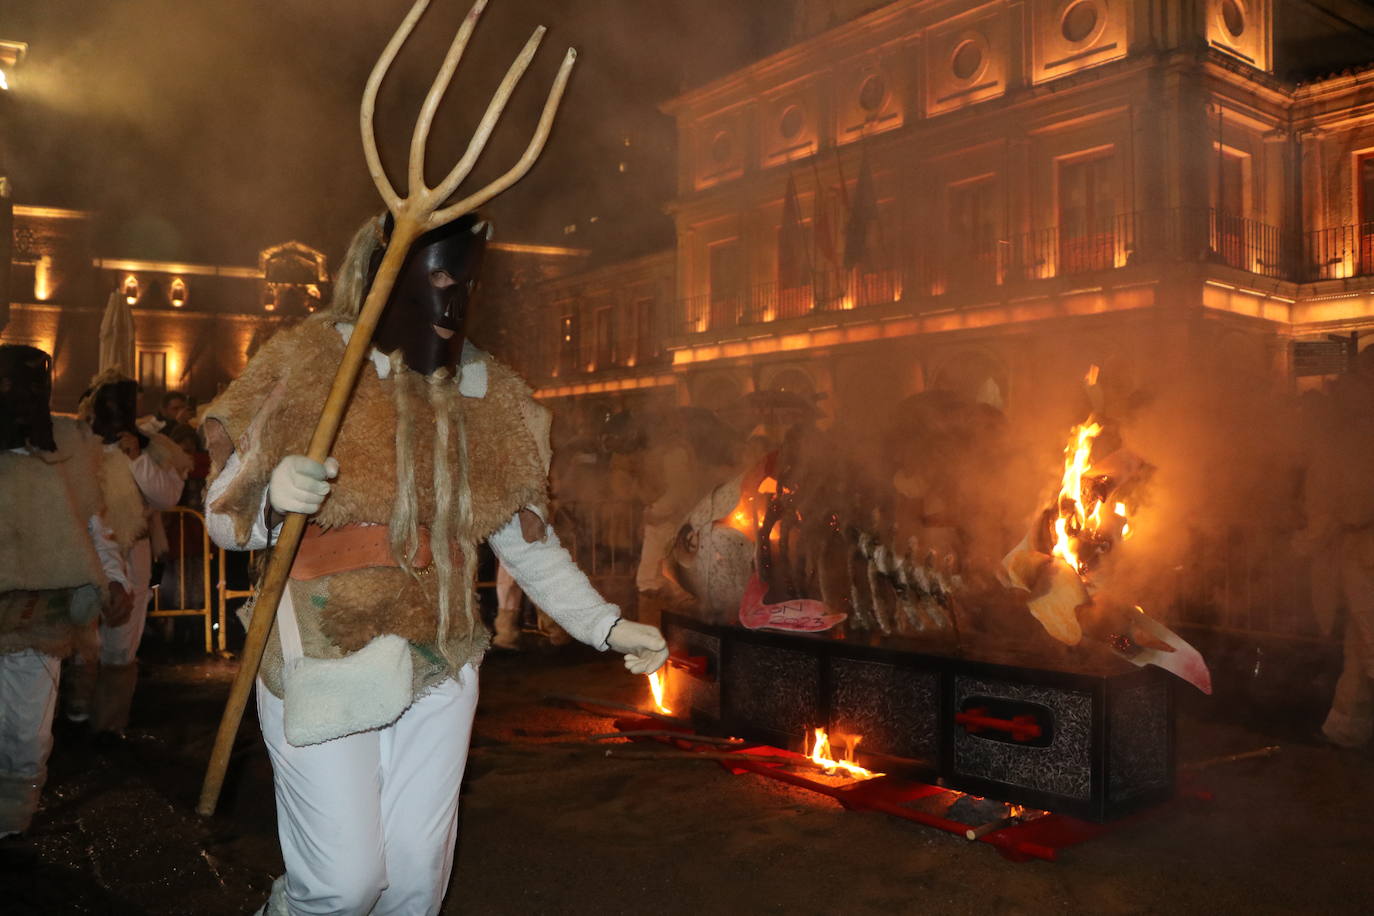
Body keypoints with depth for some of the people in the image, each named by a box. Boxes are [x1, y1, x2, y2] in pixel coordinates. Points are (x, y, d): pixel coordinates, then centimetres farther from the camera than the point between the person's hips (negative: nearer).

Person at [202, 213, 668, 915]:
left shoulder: (491, 397, 6)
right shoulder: (307, 363, -4)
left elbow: (526, 538, 10)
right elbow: (224, 516, -2)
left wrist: (605, 625, 2)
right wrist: (274, 499, -26)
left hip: (439, 669, 4)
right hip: (325, 662, -3)